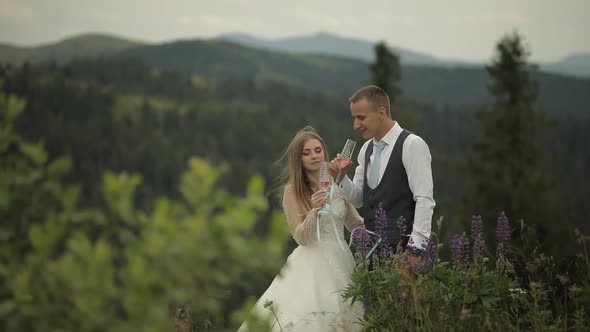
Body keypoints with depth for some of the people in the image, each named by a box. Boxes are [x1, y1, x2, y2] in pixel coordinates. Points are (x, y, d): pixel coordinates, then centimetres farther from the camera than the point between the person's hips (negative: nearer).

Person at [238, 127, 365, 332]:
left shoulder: (337, 184, 9)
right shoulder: (293, 190, -4)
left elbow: (356, 224, 14)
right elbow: (301, 237, -9)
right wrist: (314, 210, -24)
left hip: (341, 260, 4)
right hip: (312, 264, -4)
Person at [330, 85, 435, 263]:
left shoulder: (411, 145, -9)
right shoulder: (366, 149, 14)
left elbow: (424, 200, -13)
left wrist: (415, 249, -18)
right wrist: (341, 176, 2)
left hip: (402, 248, -7)